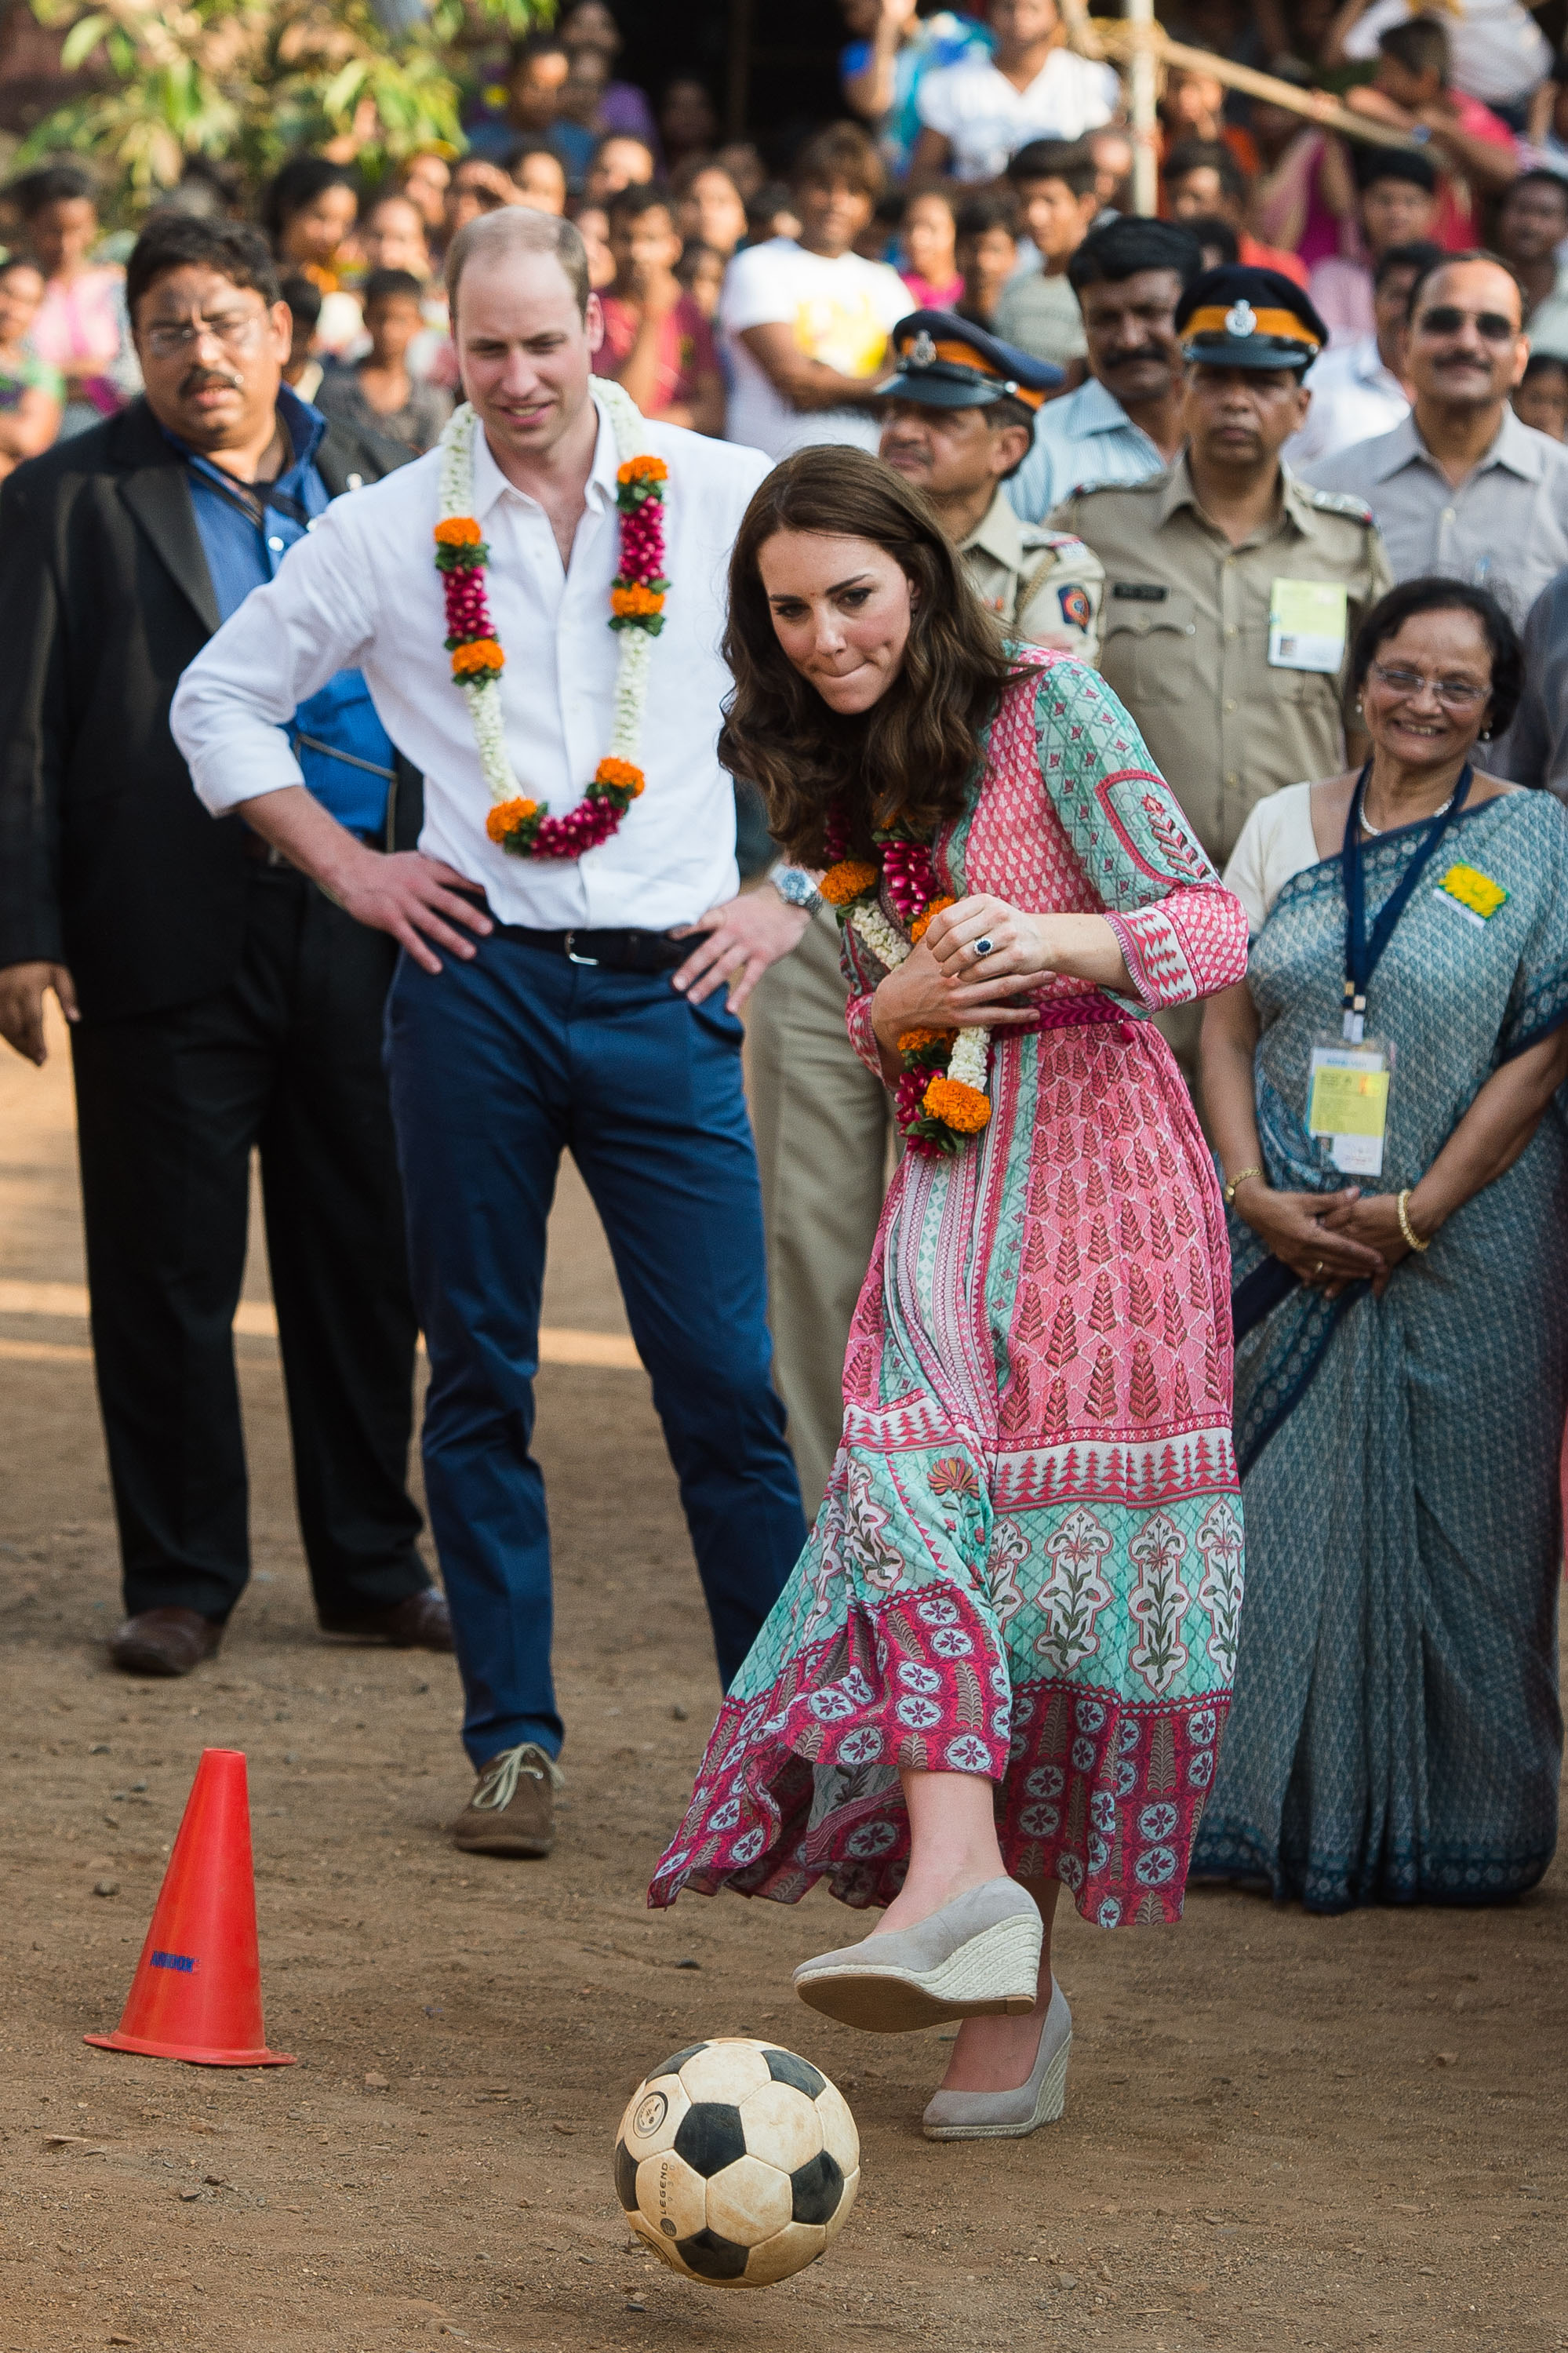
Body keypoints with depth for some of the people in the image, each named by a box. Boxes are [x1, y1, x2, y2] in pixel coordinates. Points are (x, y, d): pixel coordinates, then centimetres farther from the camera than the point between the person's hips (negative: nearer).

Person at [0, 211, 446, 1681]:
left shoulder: (373, 483, 11)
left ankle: (373, 1567, 21)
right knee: (168, 1277, 3)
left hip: (367, 927, 3)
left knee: (366, 1266, 10)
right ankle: (179, 1581, 14)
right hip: (173, 938, -3)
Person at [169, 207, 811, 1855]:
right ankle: (512, 1742, 14)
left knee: (726, 1380, -4)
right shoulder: (391, 531, 5)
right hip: (476, 981, 1)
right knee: (479, 1378, 6)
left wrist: (798, 890, 3)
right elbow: (221, 698, 15)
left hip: (666, 986, -1)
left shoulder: (726, 501, 3)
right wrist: (349, 868, 6)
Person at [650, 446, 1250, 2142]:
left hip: (1096, 1174, -5)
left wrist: (1052, 939, -28)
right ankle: (964, 1880, -29)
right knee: (915, 1481, -18)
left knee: (1054, 1554, -7)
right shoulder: (839, 781, 16)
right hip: (950, 1179, 5)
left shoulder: (1048, 709, -4)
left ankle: (992, 1928, -5)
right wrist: (895, 1009, -1)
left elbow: (1211, 926, -9)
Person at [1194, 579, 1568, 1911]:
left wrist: (1416, 1210, -13)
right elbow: (1226, 1023, 8)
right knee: (1287, 1514, 4)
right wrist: (1254, 1192, -6)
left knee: (1454, 1524, 1)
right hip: (1293, 1241, 3)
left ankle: (1451, 1826, 11)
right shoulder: (1285, 829, 9)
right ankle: (1286, 1812, 14)